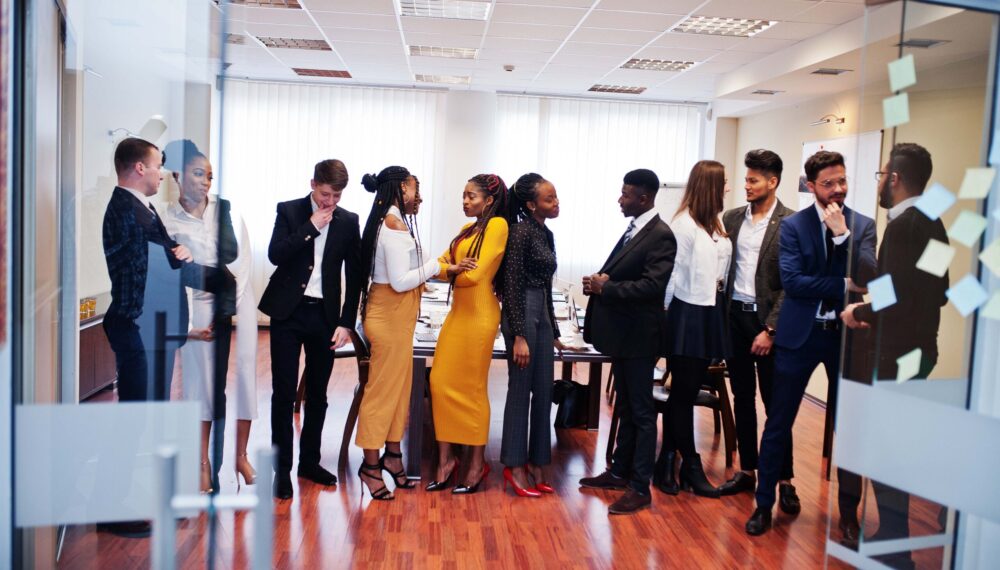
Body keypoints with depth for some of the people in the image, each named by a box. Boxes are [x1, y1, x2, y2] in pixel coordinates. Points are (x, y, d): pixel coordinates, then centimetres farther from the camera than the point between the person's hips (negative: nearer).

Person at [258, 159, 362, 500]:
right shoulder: (289, 211, 1)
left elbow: (354, 275, 4)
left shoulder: (348, 221, 4)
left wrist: (346, 322, -1)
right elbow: (275, 255, -11)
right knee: (284, 392, 0)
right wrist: (312, 226, -15)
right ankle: (282, 468, 11)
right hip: (288, 312, -2)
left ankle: (309, 460, 25)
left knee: (317, 393, 10)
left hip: (325, 315, 2)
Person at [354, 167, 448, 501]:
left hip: (395, 316, 10)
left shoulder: (390, 221, 11)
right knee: (383, 387, 0)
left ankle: (392, 454, 28)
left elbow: (398, 272, 10)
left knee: (399, 384, 16)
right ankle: (371, 464, 12)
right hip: (390, 317, -10)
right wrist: (436, 266, -13)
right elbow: (400, 281, -22)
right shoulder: (395, 224, -18)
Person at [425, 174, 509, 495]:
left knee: (471, 389, 1)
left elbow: (475, 274, -15)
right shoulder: (468, 229, 16)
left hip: (478, 313, -8)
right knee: (441, 382, 5)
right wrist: (452, 268, -11)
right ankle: (445, 459, 15)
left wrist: (451, 271, 4)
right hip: (458, 310, 8)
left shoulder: (497, 225, -8)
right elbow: (442, 262, 10)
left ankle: (477, 463, 16)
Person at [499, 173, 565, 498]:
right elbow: (512, 286, -15)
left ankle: (536, 462, 22)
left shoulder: (546, 234, 13)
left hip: (543, 314, 8)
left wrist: (553, 332, 21)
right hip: (521, 313, -8)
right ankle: (515, 466, 13)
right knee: (520, 391, 1)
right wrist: (519, 336, -18)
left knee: (544, 393, 11)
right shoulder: (521, 231, -11)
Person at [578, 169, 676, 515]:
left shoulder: (660, 236, -16)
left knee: (641, 412, 1)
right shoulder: (633, 229, 11)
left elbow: (652, 286, -25)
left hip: (638, 335, -9)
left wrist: (605, 287, -21)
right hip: (621, 333, 9)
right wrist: (600, 280, -4)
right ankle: (620, 472, 31)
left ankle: (640, 488, 10)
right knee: (626, 407, 18)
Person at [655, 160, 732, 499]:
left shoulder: (715, 224, 10)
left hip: (710, 315, 8)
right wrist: (661, 311, -8)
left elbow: (721, 271, 9)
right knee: (683, 392, 3)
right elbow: (673, 274, -11)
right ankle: (691, 466, 13)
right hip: (689, 315, -8)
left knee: (687, 391, 13)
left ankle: (668, 460, 23)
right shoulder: (685, 223, -12)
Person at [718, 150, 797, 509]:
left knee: (775, 404, 3)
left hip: (766, 320, -5)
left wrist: (770, 329, -14)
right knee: (742, 399, 13)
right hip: (734, 316, 5)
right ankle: (747, 470, 25)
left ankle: (784, 481, 15)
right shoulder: (733, 218, 8)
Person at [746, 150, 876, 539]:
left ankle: (848, 510, 27)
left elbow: (869, 279, -11)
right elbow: (791, 281, -12)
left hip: (846, 334, 2)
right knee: (779, 422, 4)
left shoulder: (863, 225, 3)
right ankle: (764, 503, 19)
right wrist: (843, 285, -13)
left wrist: (842, 234, -18)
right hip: (800, 333, -1)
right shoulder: (793, 225, -2)